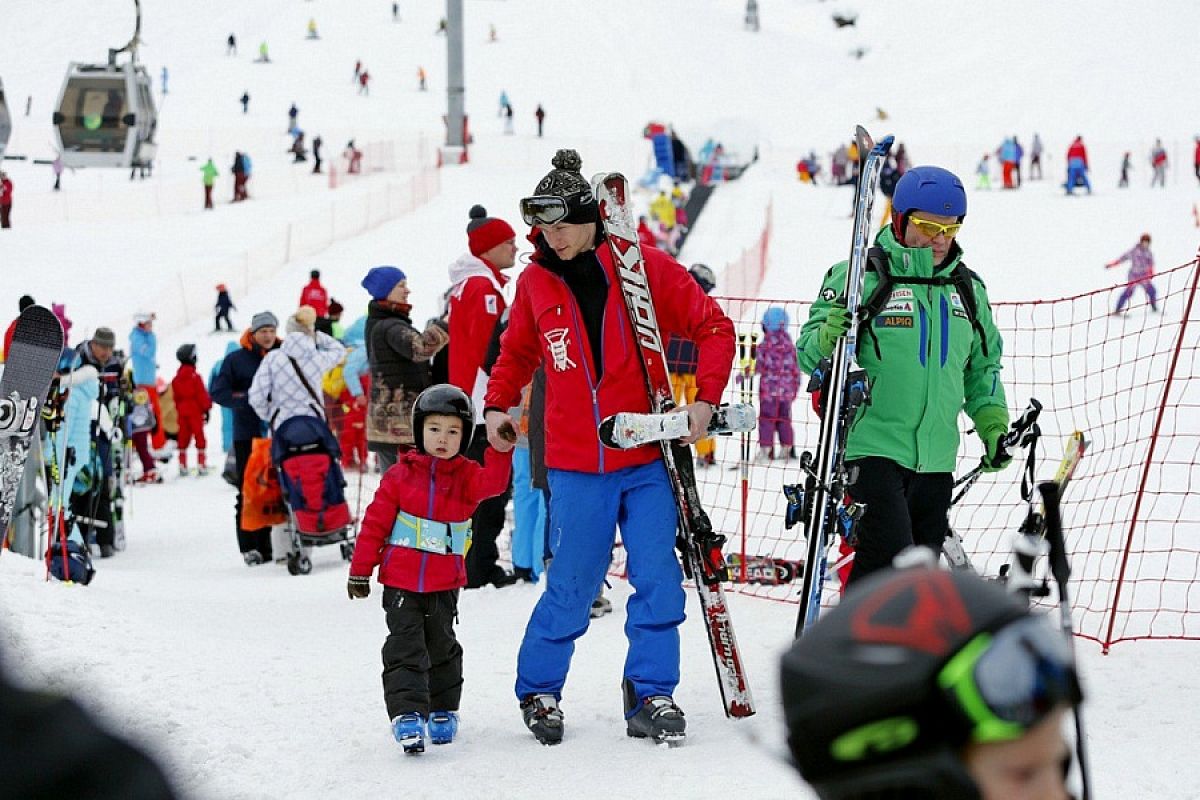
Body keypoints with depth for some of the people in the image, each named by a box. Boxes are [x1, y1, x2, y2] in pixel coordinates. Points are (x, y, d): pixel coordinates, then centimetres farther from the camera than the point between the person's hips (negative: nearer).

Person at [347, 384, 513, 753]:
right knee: (405, 648, -9)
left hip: (444, 584, 2)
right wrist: (360, 570, 2)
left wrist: (500, 449, -35)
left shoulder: (466, 475, 2)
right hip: (401, 581, -2)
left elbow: (493, 483, -20)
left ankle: (443, 710, 28)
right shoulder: (401, 475, -2)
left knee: (442, 647, 14)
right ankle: (407, 714, -14)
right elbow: (375, 522, 2)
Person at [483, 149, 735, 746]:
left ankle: (650, 696, 8)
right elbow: (517, 351, 22)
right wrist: (497, 404, 6)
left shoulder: (644, 267, -4)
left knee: (657, 580, -3)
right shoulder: (536, 283, 5)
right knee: (571, 589, 2)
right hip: (574, 464, 1)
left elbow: (712, 326, 0)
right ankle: (538, 691, 20)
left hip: (647, 458, -1)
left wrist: (704, 398, -11)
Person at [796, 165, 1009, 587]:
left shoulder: (967, 288, 13)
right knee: (889, 553, -19)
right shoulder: (862, 276, -4)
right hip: (873, 446, -6)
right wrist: (828, 336, -26)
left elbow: (983, 367, 25)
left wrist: (993, 426, 13)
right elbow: (807, 353, -4)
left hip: (936, 458, 6)